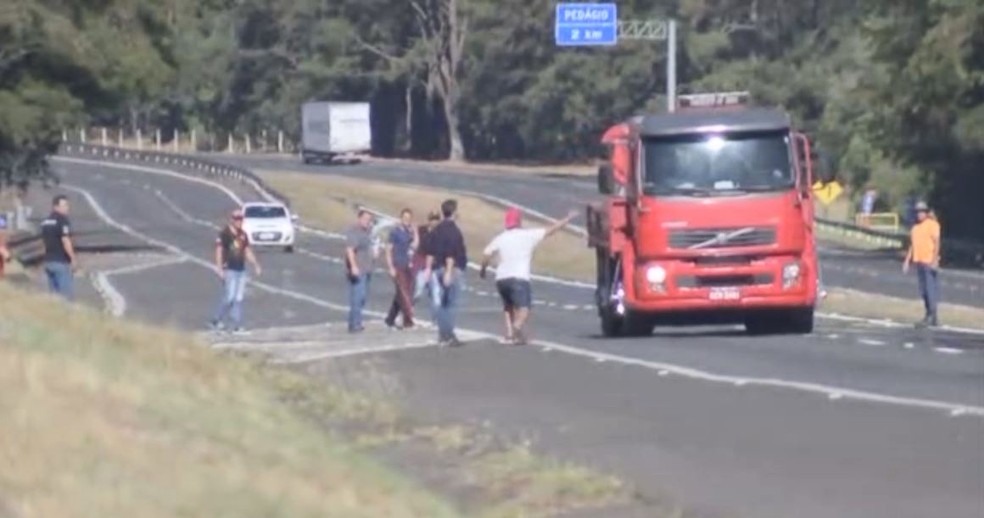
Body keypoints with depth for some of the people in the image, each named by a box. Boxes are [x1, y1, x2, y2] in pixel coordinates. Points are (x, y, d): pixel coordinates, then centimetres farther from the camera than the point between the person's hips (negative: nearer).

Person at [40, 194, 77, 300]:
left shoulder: (45, 222, 14)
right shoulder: (62, 220, -12)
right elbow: (65, 241, -19)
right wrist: (73, 259, -15)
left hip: (49, 261, 8)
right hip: (62, 262, -8)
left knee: (54, 295, 10)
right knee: (67, 295, -7)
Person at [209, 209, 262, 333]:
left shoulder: (243, 235, 12)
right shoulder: (224, 234, -9)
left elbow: (248, 252, 19)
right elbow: (219, 251, -12)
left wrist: (256, 265, 13)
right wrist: (219, 268, -21)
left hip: (241, 270, 7)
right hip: (229, 270, -7)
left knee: (239, 298, 5)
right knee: (229, 297, -9)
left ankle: (237, 326, 6)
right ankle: (216, 321, 6)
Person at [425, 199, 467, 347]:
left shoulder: (437, 229, 10)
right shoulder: (453, 230, -14)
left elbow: (430, 251, 13)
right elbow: (451, 253, -21)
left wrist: (429, 267, 19)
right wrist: (448, 272, -23)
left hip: (438, 268, 8)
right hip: (453, 269, -8)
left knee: (440, 302, 10)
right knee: (452, 303, -5)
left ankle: (443, 334, 13)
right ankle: (448, 335, -9)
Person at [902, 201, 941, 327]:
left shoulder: (932, 224, -7)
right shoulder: (915, 227, 17)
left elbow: (936, 242, -13)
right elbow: (912, 245, 21)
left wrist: (934, 260, -20)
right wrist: (907, 261, 15)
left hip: (929, 262, -8)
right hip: (919, 262, 8)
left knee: (931, 289, -10)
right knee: (923, 290, 7)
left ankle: (931, 316, -12)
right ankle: (932, 317, 13)